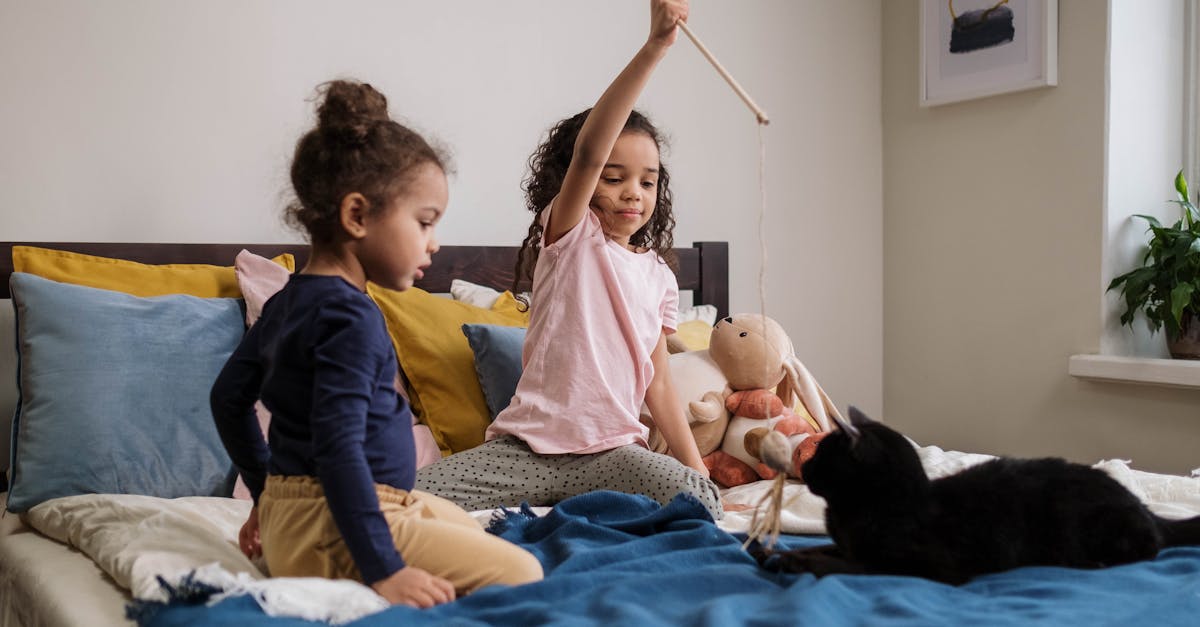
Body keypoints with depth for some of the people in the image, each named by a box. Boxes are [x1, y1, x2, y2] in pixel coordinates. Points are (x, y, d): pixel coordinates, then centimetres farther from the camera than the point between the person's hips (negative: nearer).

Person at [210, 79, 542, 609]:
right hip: (329, 527, -10)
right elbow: (338, 445, -26)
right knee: (520, 573, -16)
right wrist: (383, 570, -27)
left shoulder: (287, 302, 11)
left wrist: (267, 492, 28)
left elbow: (229, 396, 21)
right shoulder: (350, 316, -19)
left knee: (469, 527, 27)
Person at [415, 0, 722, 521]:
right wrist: (653, 47, -28)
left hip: (612, 450, 4)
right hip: (528, 446, -4)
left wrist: (697, 466, 6)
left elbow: (656, 380, 16)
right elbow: (587, 153, -19)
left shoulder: (659, 276, 13)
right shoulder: (569, 236, 0)